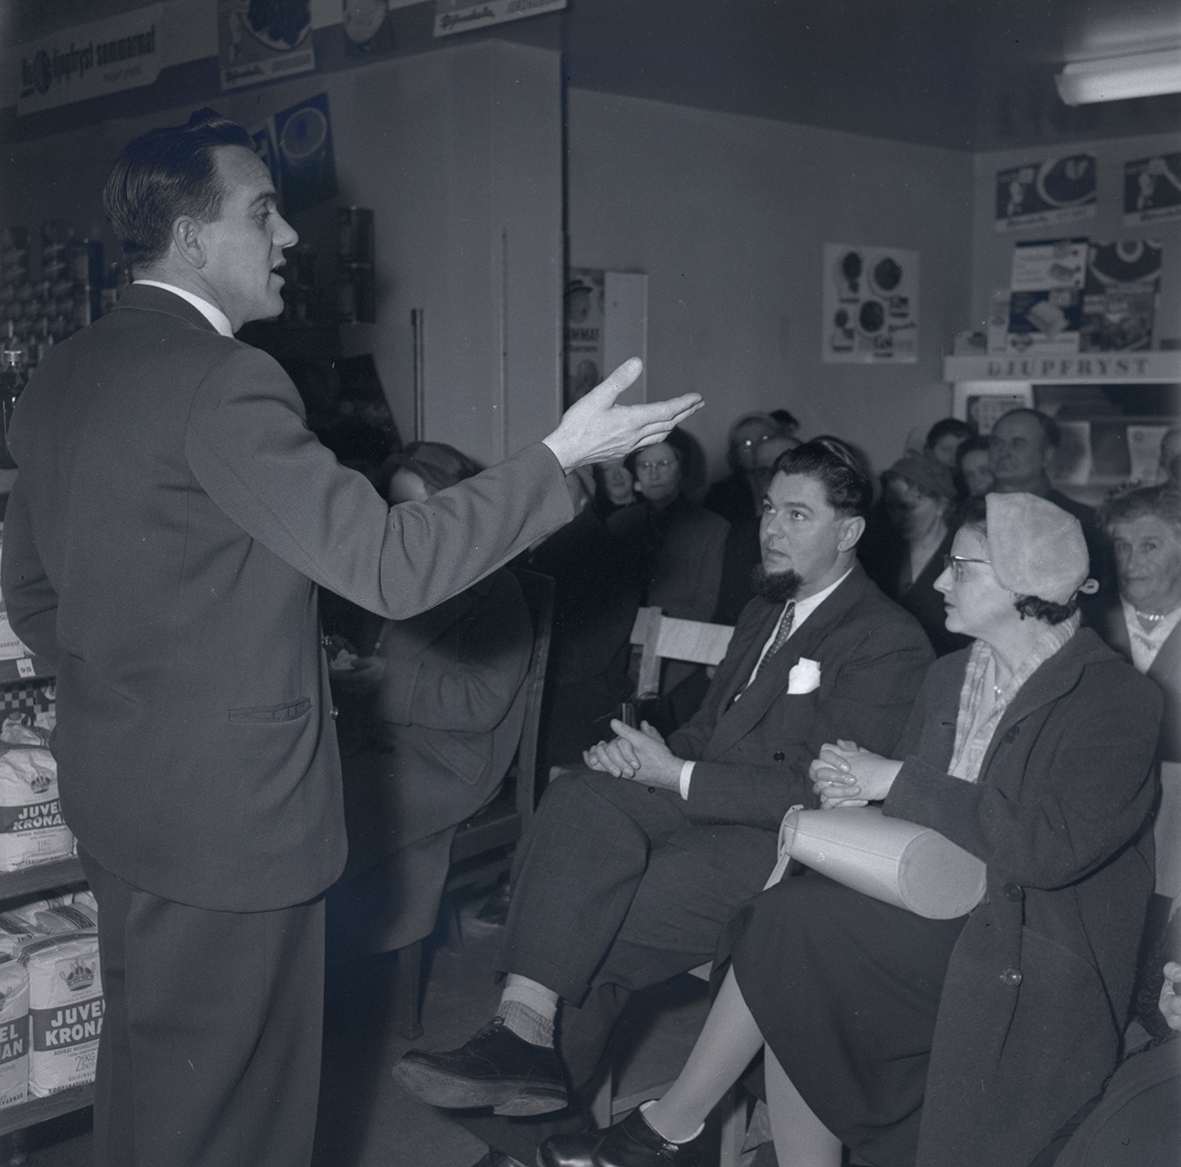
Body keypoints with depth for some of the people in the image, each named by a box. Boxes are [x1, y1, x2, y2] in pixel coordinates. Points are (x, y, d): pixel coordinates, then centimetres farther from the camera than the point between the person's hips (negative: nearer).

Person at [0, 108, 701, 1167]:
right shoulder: (224, 383, -23)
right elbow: (391, 567, -25)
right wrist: (562, 456, -19)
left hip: (112, 787, 9)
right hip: (226, 810, -9)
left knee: (144, 1062, 25)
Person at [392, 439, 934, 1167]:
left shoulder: (890, 642, -9)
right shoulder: (767, 610, 20)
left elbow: (820, 792, -15)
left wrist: (678, 777, -16)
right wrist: (648, 755, -2)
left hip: (784, 848, -7)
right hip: (707, 804, 7)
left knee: (594, 927, -23)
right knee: (583, 799, -23)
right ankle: (525, 1029, -31)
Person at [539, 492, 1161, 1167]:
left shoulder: (1119, 700, -8)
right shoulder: (949, 678, 15)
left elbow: (1053, 845, -21)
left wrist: (896, 781, -17)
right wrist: (859, 795, -10)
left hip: (1036, 955, -6)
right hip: (941, 914, 7)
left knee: (790, 922, -22)